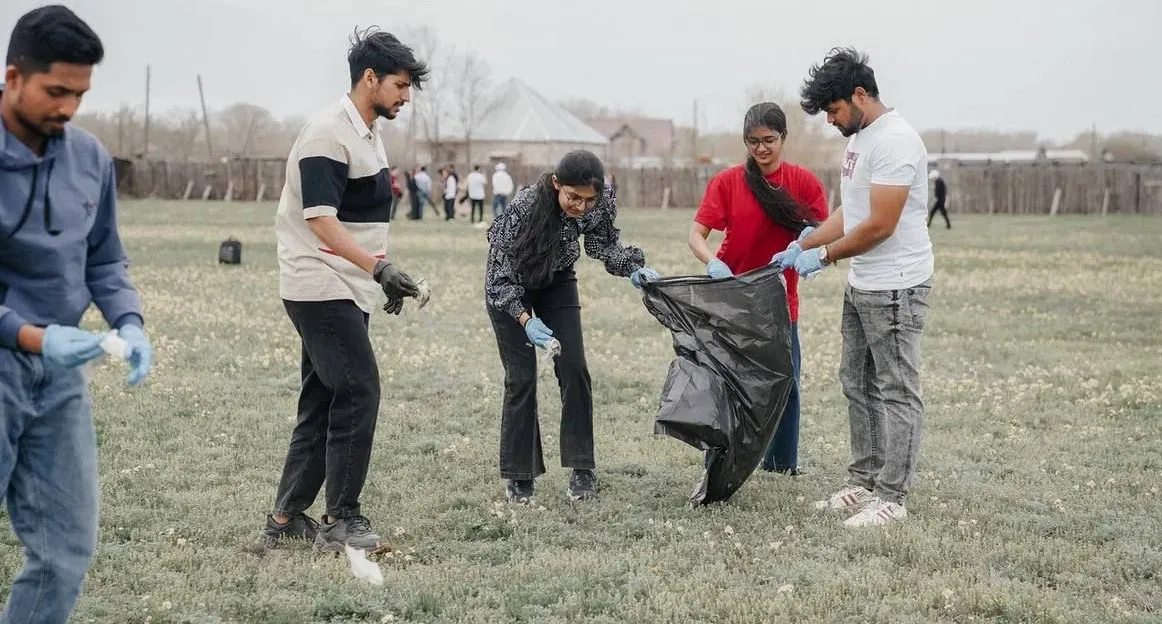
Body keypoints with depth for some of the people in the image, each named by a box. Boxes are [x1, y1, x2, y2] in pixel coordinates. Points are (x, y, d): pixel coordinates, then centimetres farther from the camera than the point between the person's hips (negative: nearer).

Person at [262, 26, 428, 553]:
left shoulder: (368, 133, 14)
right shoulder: (328, 134, -16)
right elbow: (320, 220, -24)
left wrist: (382, 275, 21)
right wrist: (377, 266, -32)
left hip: (347, 291, 10)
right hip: (320, 287, -10)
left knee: (324, 401, 11)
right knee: (359, 391, -12)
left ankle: (287, 518, 18)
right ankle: (341, 520, -6)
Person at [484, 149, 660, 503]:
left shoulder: (602, 202, -26)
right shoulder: (524, 207, -38)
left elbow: (604, 244, -7)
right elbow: (500, 274, -30)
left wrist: (634, 269, -26)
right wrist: (526, 319, -42)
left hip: (557, 281, 4)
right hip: (508, 285, -4)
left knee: (574, 368, -7)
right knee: (521, 377, -7)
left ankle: (581, 468, 0)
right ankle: (518, 475, 5)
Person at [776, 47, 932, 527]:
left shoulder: (894, 141, -20)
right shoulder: (860, 137, 12)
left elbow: (880, 225, -23)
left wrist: (825, 255, -12)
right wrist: (801, 247, 11)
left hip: (895, 288, -11)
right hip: (861, 286, 11)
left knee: (896, 393, -4)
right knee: (858, 385, 16)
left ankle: (891, 498, 0)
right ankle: (864, 483, 25)